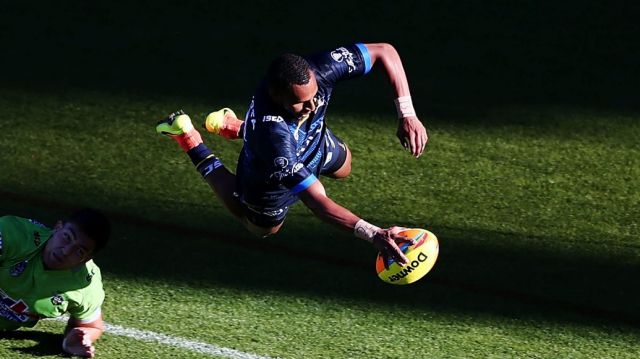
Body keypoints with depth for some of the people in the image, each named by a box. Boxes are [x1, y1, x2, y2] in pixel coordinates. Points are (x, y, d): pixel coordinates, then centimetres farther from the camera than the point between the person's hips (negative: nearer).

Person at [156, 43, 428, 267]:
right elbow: (318, 204, -50)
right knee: (262, 227, 29)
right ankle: (188, 138, 32)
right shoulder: (272, 136, -52)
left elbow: (385, 52, -29)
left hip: (314, 140, 4)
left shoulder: (318, 70, -40)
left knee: (342, 168, 37)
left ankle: (236, 127, 39)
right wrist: (375, 235, -59)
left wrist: (407, 115, -36)